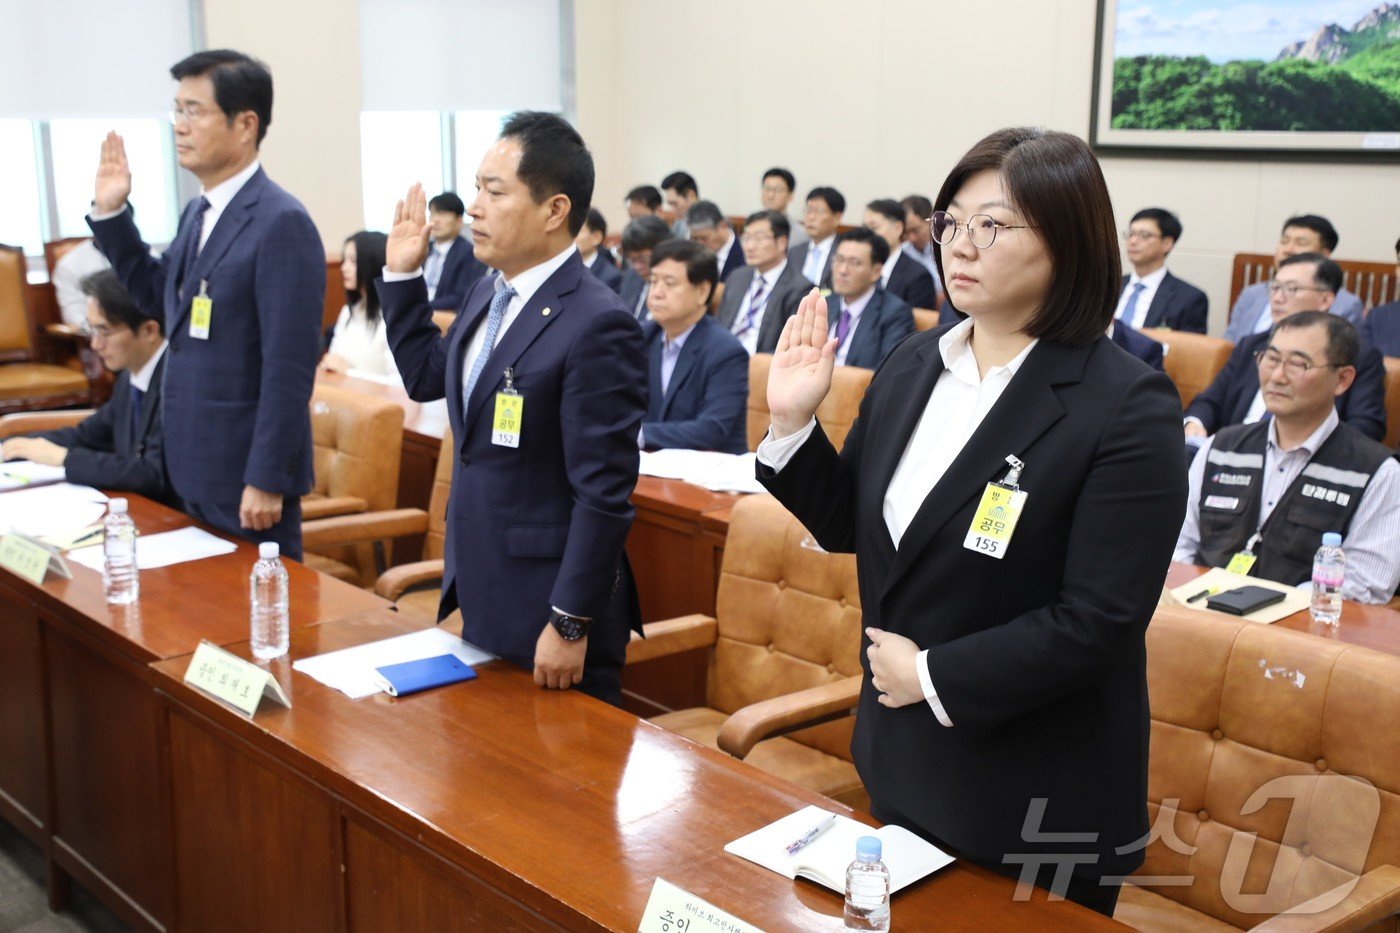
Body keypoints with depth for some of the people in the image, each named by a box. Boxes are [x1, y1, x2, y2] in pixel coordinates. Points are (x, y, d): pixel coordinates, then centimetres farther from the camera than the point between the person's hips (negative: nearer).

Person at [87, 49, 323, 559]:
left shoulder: (281, 223, -18)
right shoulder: (198, 213, 9)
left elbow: (290, 367, -21)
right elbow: (157, 293, 23)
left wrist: (267, 480, -20)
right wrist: (111, 214, 11)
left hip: (247, 477, -9)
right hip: (194, 470, 9)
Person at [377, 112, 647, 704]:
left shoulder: (597, 326, -22)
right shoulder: (487, 295, 5)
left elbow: (603, 496, -22)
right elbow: (427, 376, 22)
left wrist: (570, 626, -20)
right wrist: (402, 276, 11)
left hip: (548, 614, -9)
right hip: (481, 599, 9)